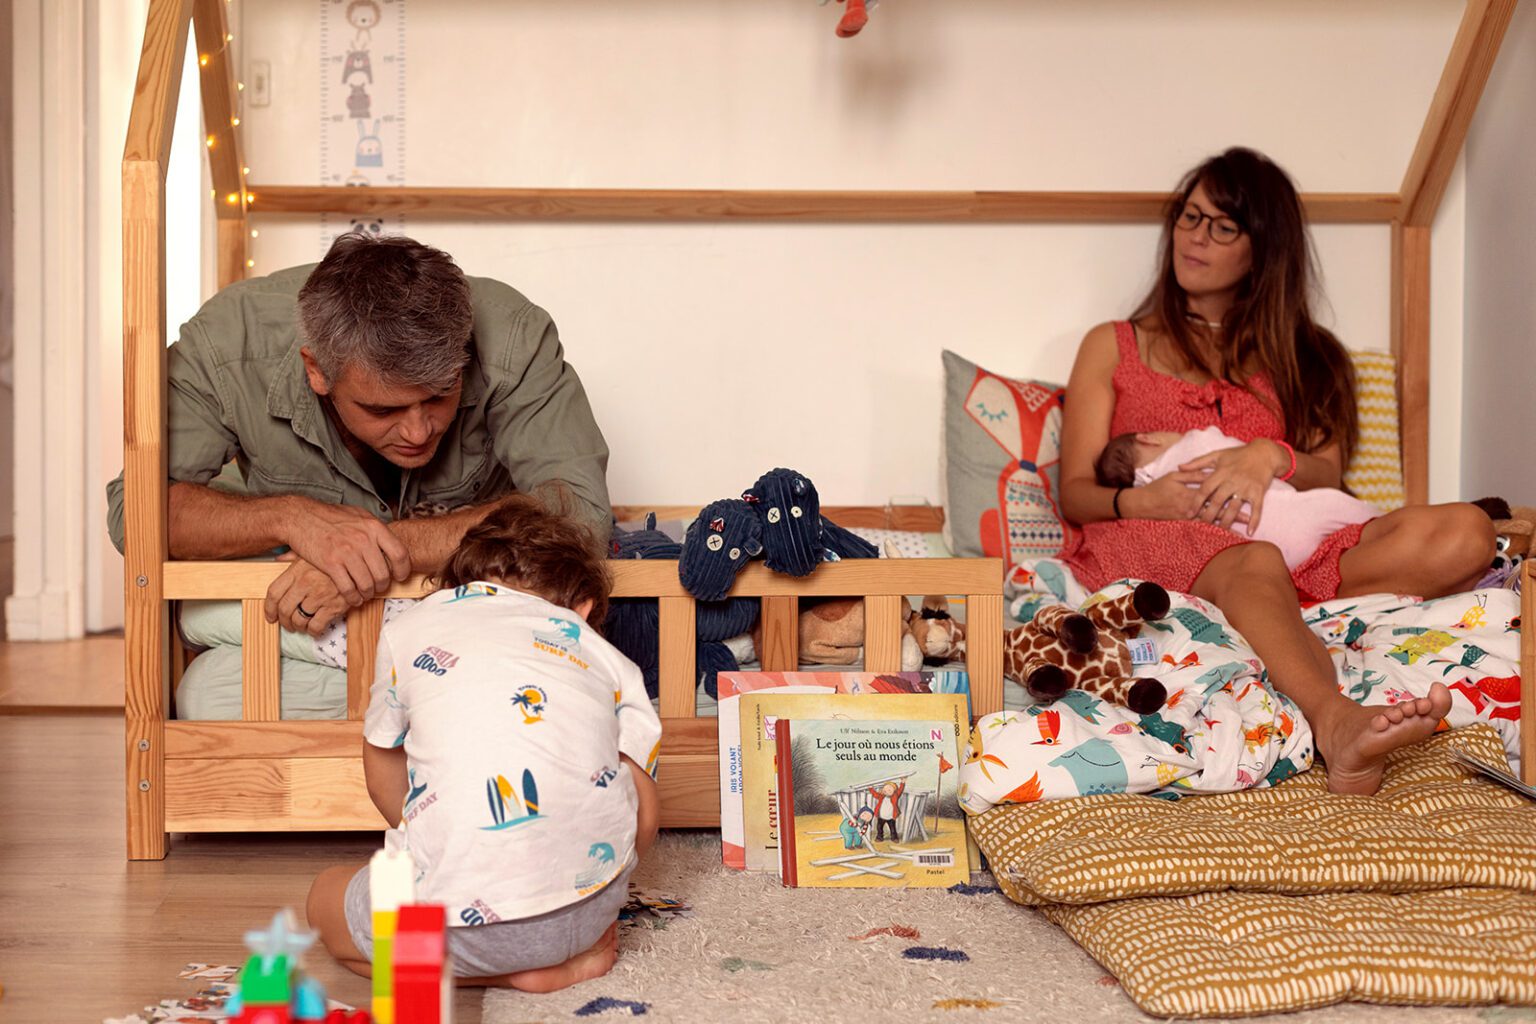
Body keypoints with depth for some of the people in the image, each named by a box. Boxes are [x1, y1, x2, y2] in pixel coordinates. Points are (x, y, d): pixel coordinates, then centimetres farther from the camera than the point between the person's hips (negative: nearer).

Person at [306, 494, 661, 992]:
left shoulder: (410, 629, 17)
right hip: (593, 908, 4)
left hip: (463, 917, -3)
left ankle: (509, 971, 6)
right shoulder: (607, 656, 19)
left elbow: (384, 779, 29)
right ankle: (571, 950, 8)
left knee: (326, 897, 27)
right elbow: (642, 820, 15)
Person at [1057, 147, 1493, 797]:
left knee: (1465, 534, -23)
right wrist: (1143, 499, -13)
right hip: (1146, 545, -3)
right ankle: (1338, 725, -68)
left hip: (1286, 535, 3)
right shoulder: (1112, 347, 23)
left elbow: (1328, 472, 12)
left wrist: (1272, 458, -13)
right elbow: (1075, 493, 11)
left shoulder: (1298, 355, 29)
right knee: (1253, 565, -40)